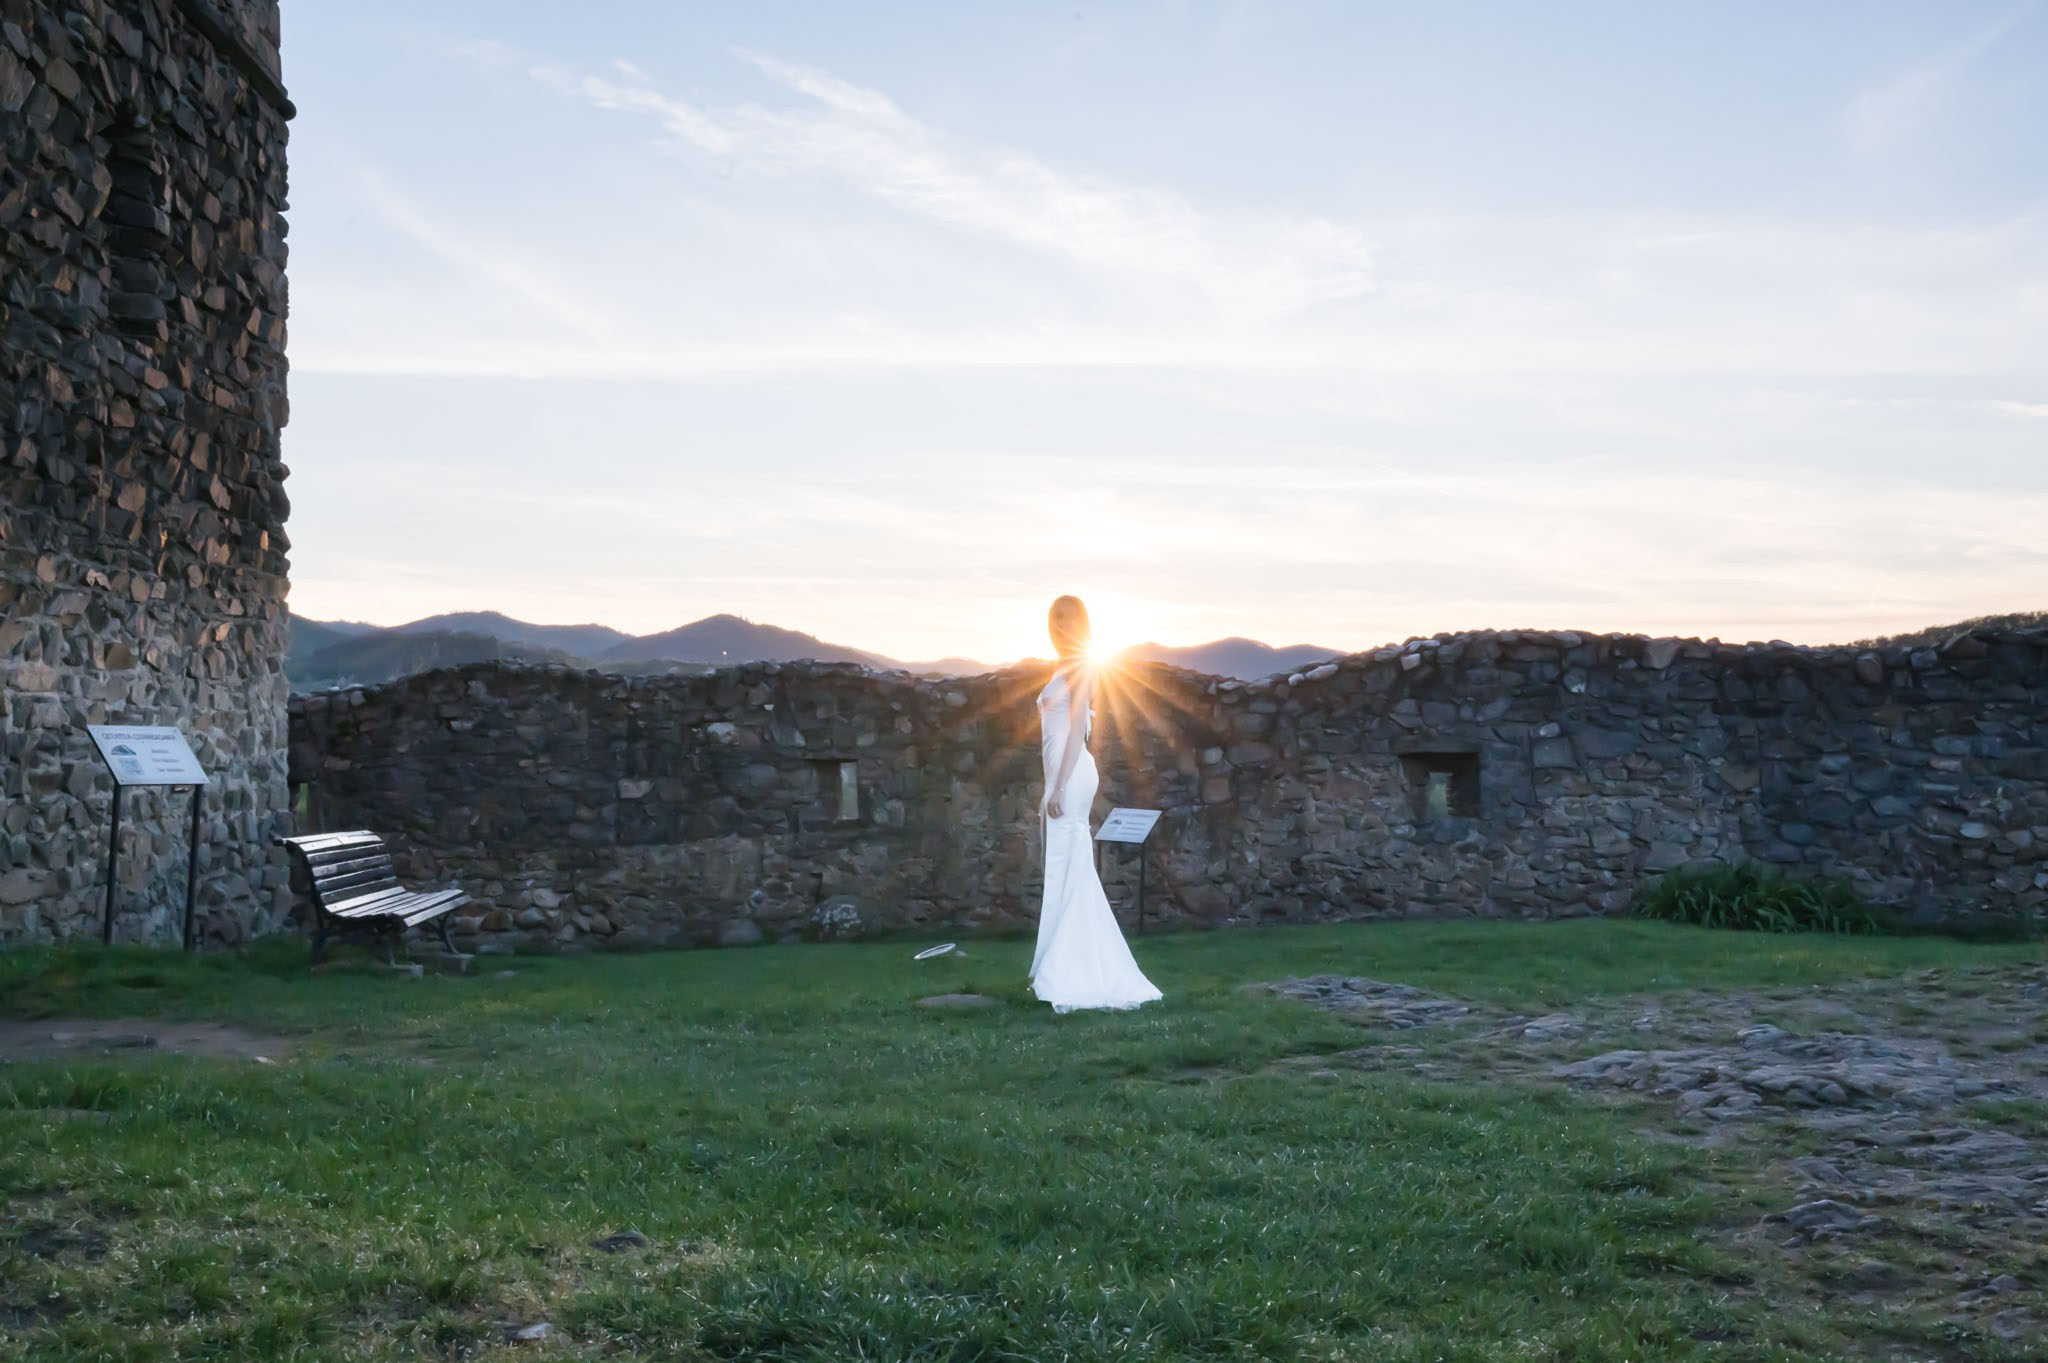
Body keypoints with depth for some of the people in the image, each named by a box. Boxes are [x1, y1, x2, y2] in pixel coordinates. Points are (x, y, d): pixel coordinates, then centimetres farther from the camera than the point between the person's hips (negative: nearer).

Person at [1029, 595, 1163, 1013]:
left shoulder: (1080, 669, -7)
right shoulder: (1063, 668, 19)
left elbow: (1077, 730, -14)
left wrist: (1058, 789, -19)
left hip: (1071, 777, -9)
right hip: (1062, 778, 9)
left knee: (1064, 873, -7)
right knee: (1075, 876, 11)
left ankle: (1065, 975, -4)